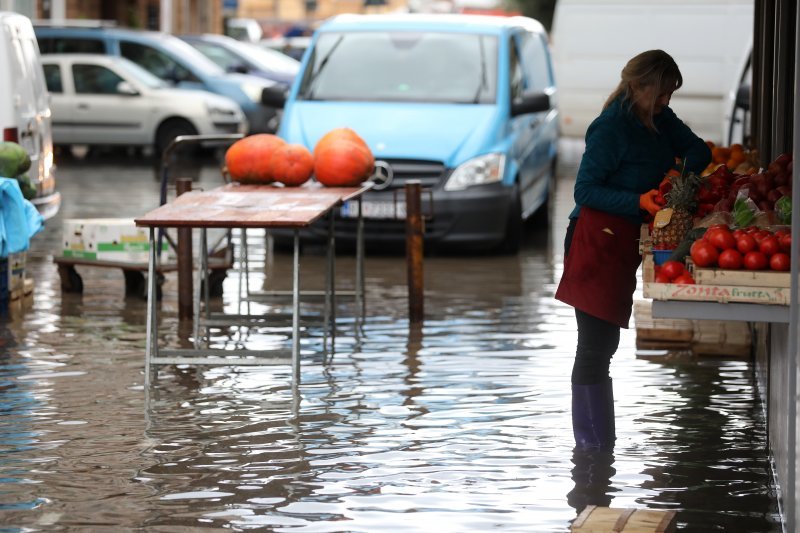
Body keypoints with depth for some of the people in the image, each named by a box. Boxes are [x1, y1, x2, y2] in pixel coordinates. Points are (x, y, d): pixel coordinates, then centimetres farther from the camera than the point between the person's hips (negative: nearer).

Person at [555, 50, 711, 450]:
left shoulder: (660, 119, 8)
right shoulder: (612, 128, -17)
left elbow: (697, 150, 14)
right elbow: (585, 190, -17)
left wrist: (687, 173, -8)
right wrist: (639, 201, -27)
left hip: (625, 245, 9)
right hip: (598, 243, -9)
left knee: (604, 343, 15)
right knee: (595, 347, -8)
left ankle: (601, 445, 23)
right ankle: (591, 445, -3)